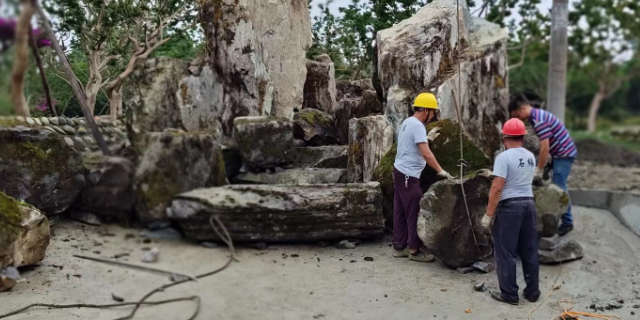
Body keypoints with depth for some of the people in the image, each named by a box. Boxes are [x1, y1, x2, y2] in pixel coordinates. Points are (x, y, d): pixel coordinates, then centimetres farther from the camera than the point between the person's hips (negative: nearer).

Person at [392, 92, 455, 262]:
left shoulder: (407, 122, 13)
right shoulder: (417, 126, -17)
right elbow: (426, 154, -24)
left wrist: (428, 138, 20)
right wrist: (440, 171, -19)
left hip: (400, 172, 10)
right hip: (409, 175, -10)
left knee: (401, 212, 13)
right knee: (415, 213, -2)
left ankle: (399, 247, 20)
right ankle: (414, 250, 6)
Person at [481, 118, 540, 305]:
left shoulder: (504, 157, -14)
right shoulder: (531, 157, 9)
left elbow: (497, 188, -18)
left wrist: (488, 214, -12)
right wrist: (496, 175, 37)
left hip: (510, 206, -7)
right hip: (528, 203, 7)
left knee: (506, 252, 3)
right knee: (529, 250, 14)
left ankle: (509, 294, 8)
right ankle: (532, 291, 24)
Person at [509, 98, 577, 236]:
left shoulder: (539, 120, -24)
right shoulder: (538, 115, 8)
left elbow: (545, 148, -26)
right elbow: (546, 147, 16)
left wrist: (539, 170, -20)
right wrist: (541, 165, 16)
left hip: (564, 154, -10)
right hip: (560, 153, 10)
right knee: (556, 187, 16)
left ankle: (567, 222, 2)